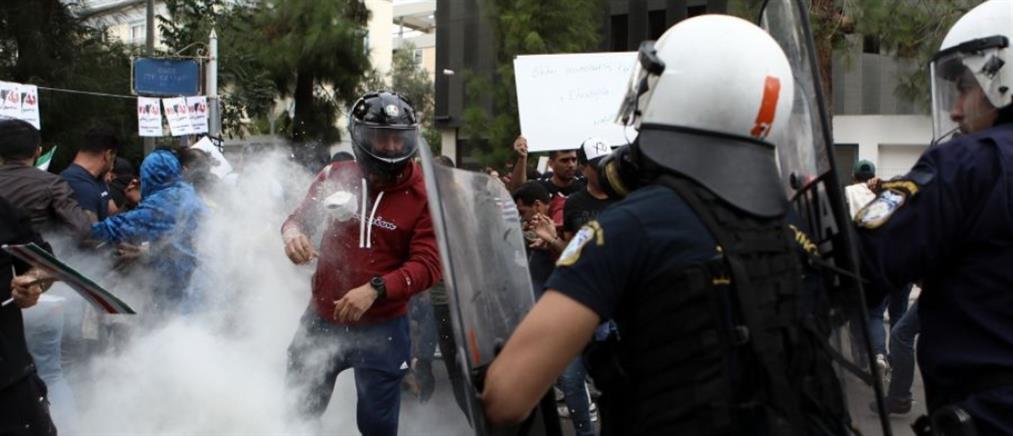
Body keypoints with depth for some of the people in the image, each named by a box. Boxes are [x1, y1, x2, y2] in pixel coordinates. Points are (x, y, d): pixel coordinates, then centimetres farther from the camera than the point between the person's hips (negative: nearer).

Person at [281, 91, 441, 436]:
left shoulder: (423, 194, -11)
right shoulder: (335, 177, -2)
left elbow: (428, 265, -16)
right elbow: (300, 217, 12)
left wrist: (375, 289, -29)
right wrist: (292, 233, -13)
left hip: (382, 329, -3)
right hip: (322, 320, 3)